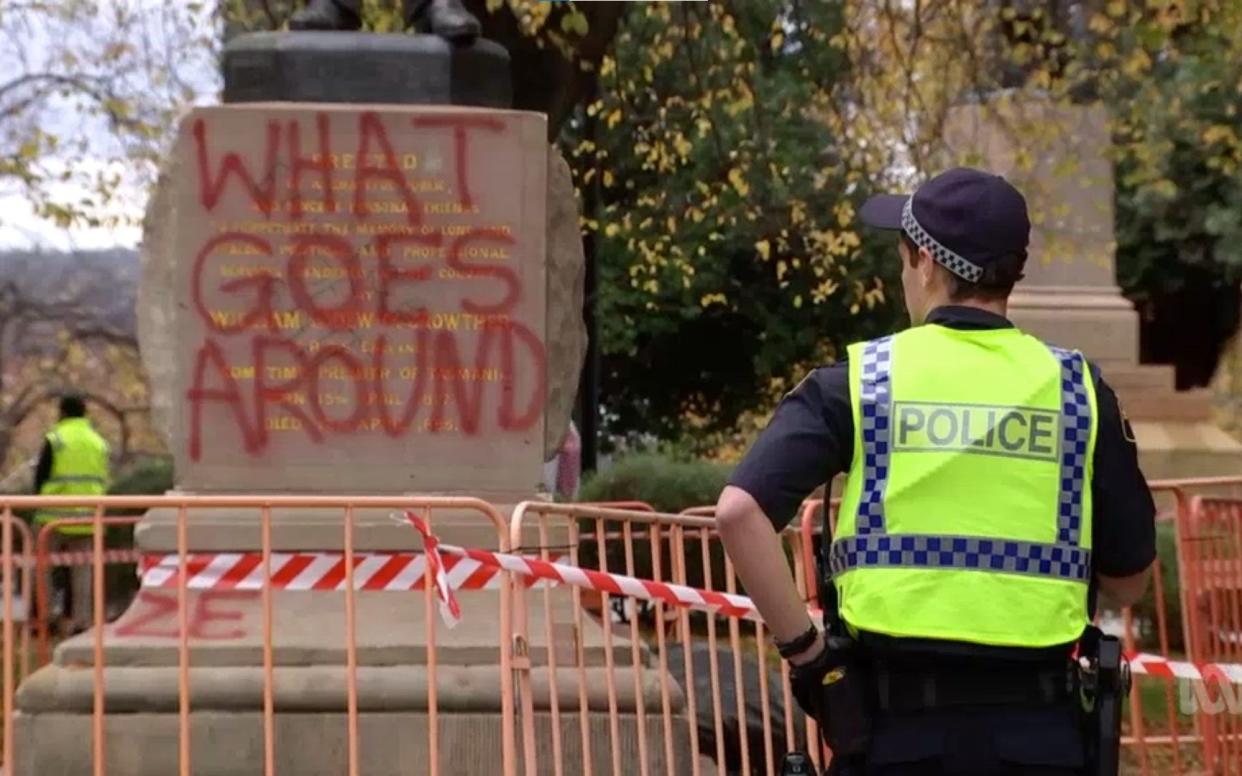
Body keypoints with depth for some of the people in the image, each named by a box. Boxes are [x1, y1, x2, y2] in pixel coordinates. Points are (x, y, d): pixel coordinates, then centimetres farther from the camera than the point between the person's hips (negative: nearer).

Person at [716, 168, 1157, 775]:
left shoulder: (860, 381, 0)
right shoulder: (1076, 388, 4)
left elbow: (740, 510, -12)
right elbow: (1130, 579, 8)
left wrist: (801, 646, -5)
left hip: (900, 725, -1)